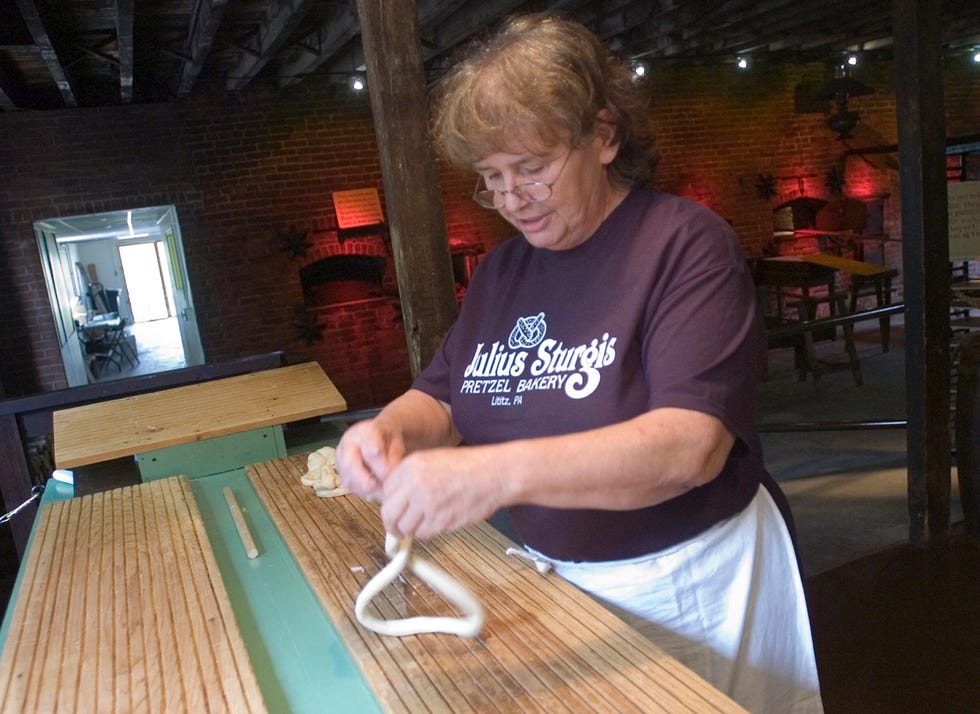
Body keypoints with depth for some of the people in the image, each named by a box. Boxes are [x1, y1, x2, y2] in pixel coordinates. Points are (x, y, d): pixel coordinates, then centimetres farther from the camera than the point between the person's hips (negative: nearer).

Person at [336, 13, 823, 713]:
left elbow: (693, 444, -29)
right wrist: (391, 428, -18)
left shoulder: (685, 242, -17)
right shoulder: (501, 269, 3)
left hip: (688, 590, -5)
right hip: (557, 577, 6)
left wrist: (498, 472, -41)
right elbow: (440, 397, 6)